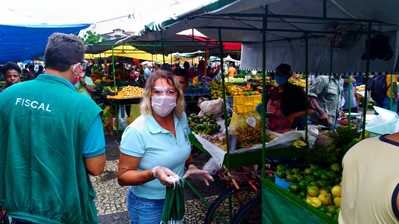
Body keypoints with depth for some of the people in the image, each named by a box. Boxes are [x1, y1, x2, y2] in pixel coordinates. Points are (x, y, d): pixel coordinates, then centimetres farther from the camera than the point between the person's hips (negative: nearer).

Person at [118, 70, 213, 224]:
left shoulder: (181, 118, -8)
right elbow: (123, 176, -22)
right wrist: (154, 173, -37)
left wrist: (190, 167, -5)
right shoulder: (136, 131, -27)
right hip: (148, 205, -6)